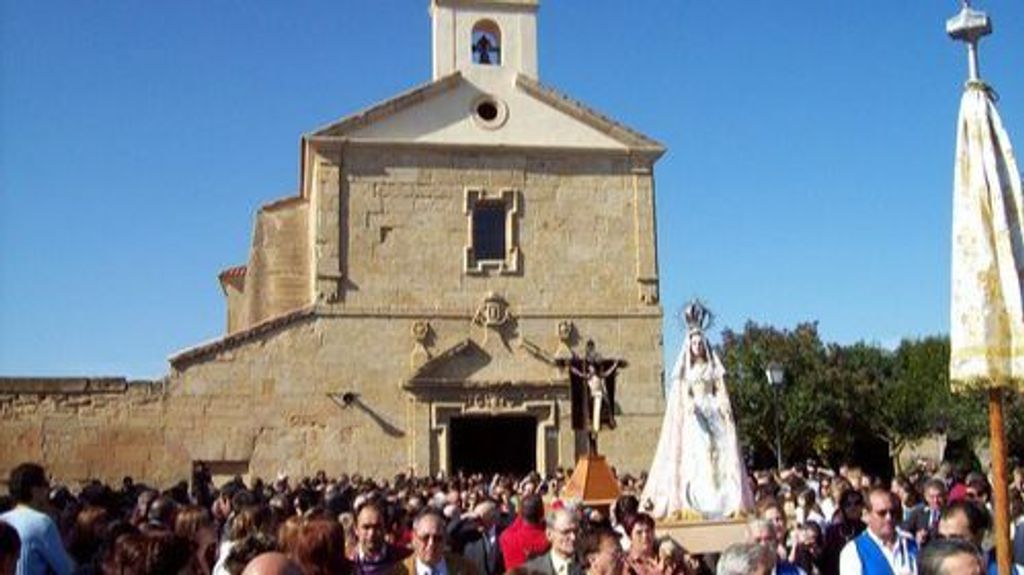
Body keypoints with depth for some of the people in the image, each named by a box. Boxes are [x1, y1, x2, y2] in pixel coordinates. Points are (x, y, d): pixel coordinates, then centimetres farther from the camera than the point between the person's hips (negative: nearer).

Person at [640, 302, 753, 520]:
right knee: (693, 454, -10)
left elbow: (721, 390, 5)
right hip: (692, 415, -1)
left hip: (713, 413, 1)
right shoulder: (685, 368, 9)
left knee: (720, 453, -7)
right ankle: (692, 504, -14)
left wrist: (724, 407, -13)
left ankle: (724, 501, -8)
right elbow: (681, 391, -1)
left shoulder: (713, 366, 11)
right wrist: (689, 403, -22)